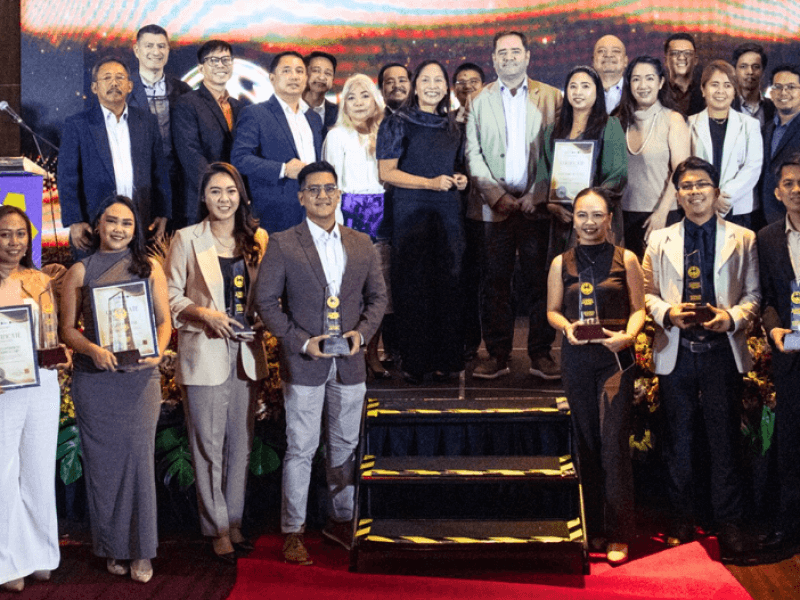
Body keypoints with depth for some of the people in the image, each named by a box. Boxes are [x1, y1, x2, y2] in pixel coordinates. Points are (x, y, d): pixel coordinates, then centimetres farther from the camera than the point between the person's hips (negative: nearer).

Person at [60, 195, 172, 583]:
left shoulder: (149, 268, 8)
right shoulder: (80, 271, 7)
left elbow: (164, 321, 7)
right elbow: (68, 328, 4)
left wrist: (158, 352, -13)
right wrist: (93, 349, -16)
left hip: (139, 376, 0)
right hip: (93, 378, 0)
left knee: (138, 457, -4)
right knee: (102, 460, 5)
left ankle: (141, 551, 7)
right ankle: (112, 548, 17)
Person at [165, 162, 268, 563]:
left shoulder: (257, 239, 7)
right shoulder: (187, 240, -3)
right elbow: (169, 295, -3)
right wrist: (205, 313, -18)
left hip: (245, 353, 4)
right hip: (204, 353, -4)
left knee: (241, 443, 11)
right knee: (209, 446, 1)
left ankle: (234, 522, 23)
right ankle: (217, 528, 12)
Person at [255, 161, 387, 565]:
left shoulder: (361, 244, 9)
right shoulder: (283, 245, -3)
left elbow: (377, 295, 13)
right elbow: (265, 300, -5)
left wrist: (361, 332, -6)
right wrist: (302, 341, -13)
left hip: (349, 363, 4)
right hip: (303, 363, -4)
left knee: (345, 446, 12)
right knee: (301, 448, 0)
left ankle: (341, 520, 26)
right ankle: (292, 531, 9)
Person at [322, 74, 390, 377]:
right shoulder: (337, 136, 2)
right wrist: (337, 223, -10)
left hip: (382, 215, 4)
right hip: (351, 212, -4)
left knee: (380, 283, 2)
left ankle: (372, 352, 9)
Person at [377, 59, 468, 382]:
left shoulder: (452, 126, 15)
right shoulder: (398, 123, -1)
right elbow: (387, 172, -7)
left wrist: (460, 180, 3)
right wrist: (430, 183, -15)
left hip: (448, 211, 5)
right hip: (412, 212, -5)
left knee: (448, 282, 2)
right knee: (413, 284, -4)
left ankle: (445, 358, 10)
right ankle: (414, 361, 4)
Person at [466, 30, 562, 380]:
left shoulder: (550, 98, 8)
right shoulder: (480, 101, 11)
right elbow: (473, 154, 5)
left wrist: (536, 194, -7)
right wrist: (496, 195, -6)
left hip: (537, 204, -1)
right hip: (496, 205, 1)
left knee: (540, 282, 2)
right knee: (494, 283, 1)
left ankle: (541, 354, 10)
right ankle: (497, 355, 9)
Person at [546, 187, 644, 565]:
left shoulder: (625, 260, 3)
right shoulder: (561, 263, 8)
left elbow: (638, 308, 5)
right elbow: (552, 310, 12)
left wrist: (628, 335, -14)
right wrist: (566, 326, -9)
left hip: (615, 357, -2)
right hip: (576, 358, 2)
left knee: (613, 441, -8)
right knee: (586, 441, 7)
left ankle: (618, 534, -2)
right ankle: (593, 524, 17)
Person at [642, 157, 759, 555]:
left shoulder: (742, 239, 6)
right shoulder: (660, 241, 10)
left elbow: (753, 294, 5)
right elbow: (648, 294, 10)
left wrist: (733, 317, -13)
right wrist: (667, 312, -9)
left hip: (722, 352, -1)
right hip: (676, 353, 2)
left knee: (724, 439, 3)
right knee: (677, 440, 9)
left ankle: (728, 521, 15)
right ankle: (682, 517, 22)